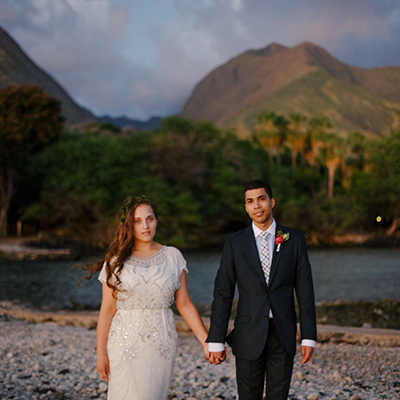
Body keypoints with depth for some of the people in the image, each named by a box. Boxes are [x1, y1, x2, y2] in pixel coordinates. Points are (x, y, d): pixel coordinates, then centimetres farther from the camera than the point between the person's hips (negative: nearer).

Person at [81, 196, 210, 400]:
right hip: (126, 343, -1)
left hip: (161, 344, 2)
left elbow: (184, 304, 4)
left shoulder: (173, 256, 3)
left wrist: (206, 341, -3)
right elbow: (107, 309, 0)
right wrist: (101, 353, -3)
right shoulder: (117, 261, -1)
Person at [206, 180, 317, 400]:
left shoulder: (294, 239, 1)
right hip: (249, 336, 0)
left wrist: (309, 337, -3)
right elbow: (223, 293, -1)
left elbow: (304, 290, 1)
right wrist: (215, 341, -6)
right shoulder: (234, 243, 0)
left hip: (283, 334, 1)